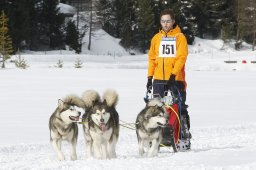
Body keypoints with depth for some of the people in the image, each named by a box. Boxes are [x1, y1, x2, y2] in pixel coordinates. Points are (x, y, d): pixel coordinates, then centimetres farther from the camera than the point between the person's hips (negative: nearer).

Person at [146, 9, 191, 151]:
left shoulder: (180, 37, 0)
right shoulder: (156, 38, 12)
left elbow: (181, 57, -9)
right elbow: (152, 58, 13)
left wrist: (173, 75, -20)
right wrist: (150, 77, 4)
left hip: (176, 79, -4)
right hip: (159, 79, 4)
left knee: (180, 108, 0)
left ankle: (185, 139, 5)